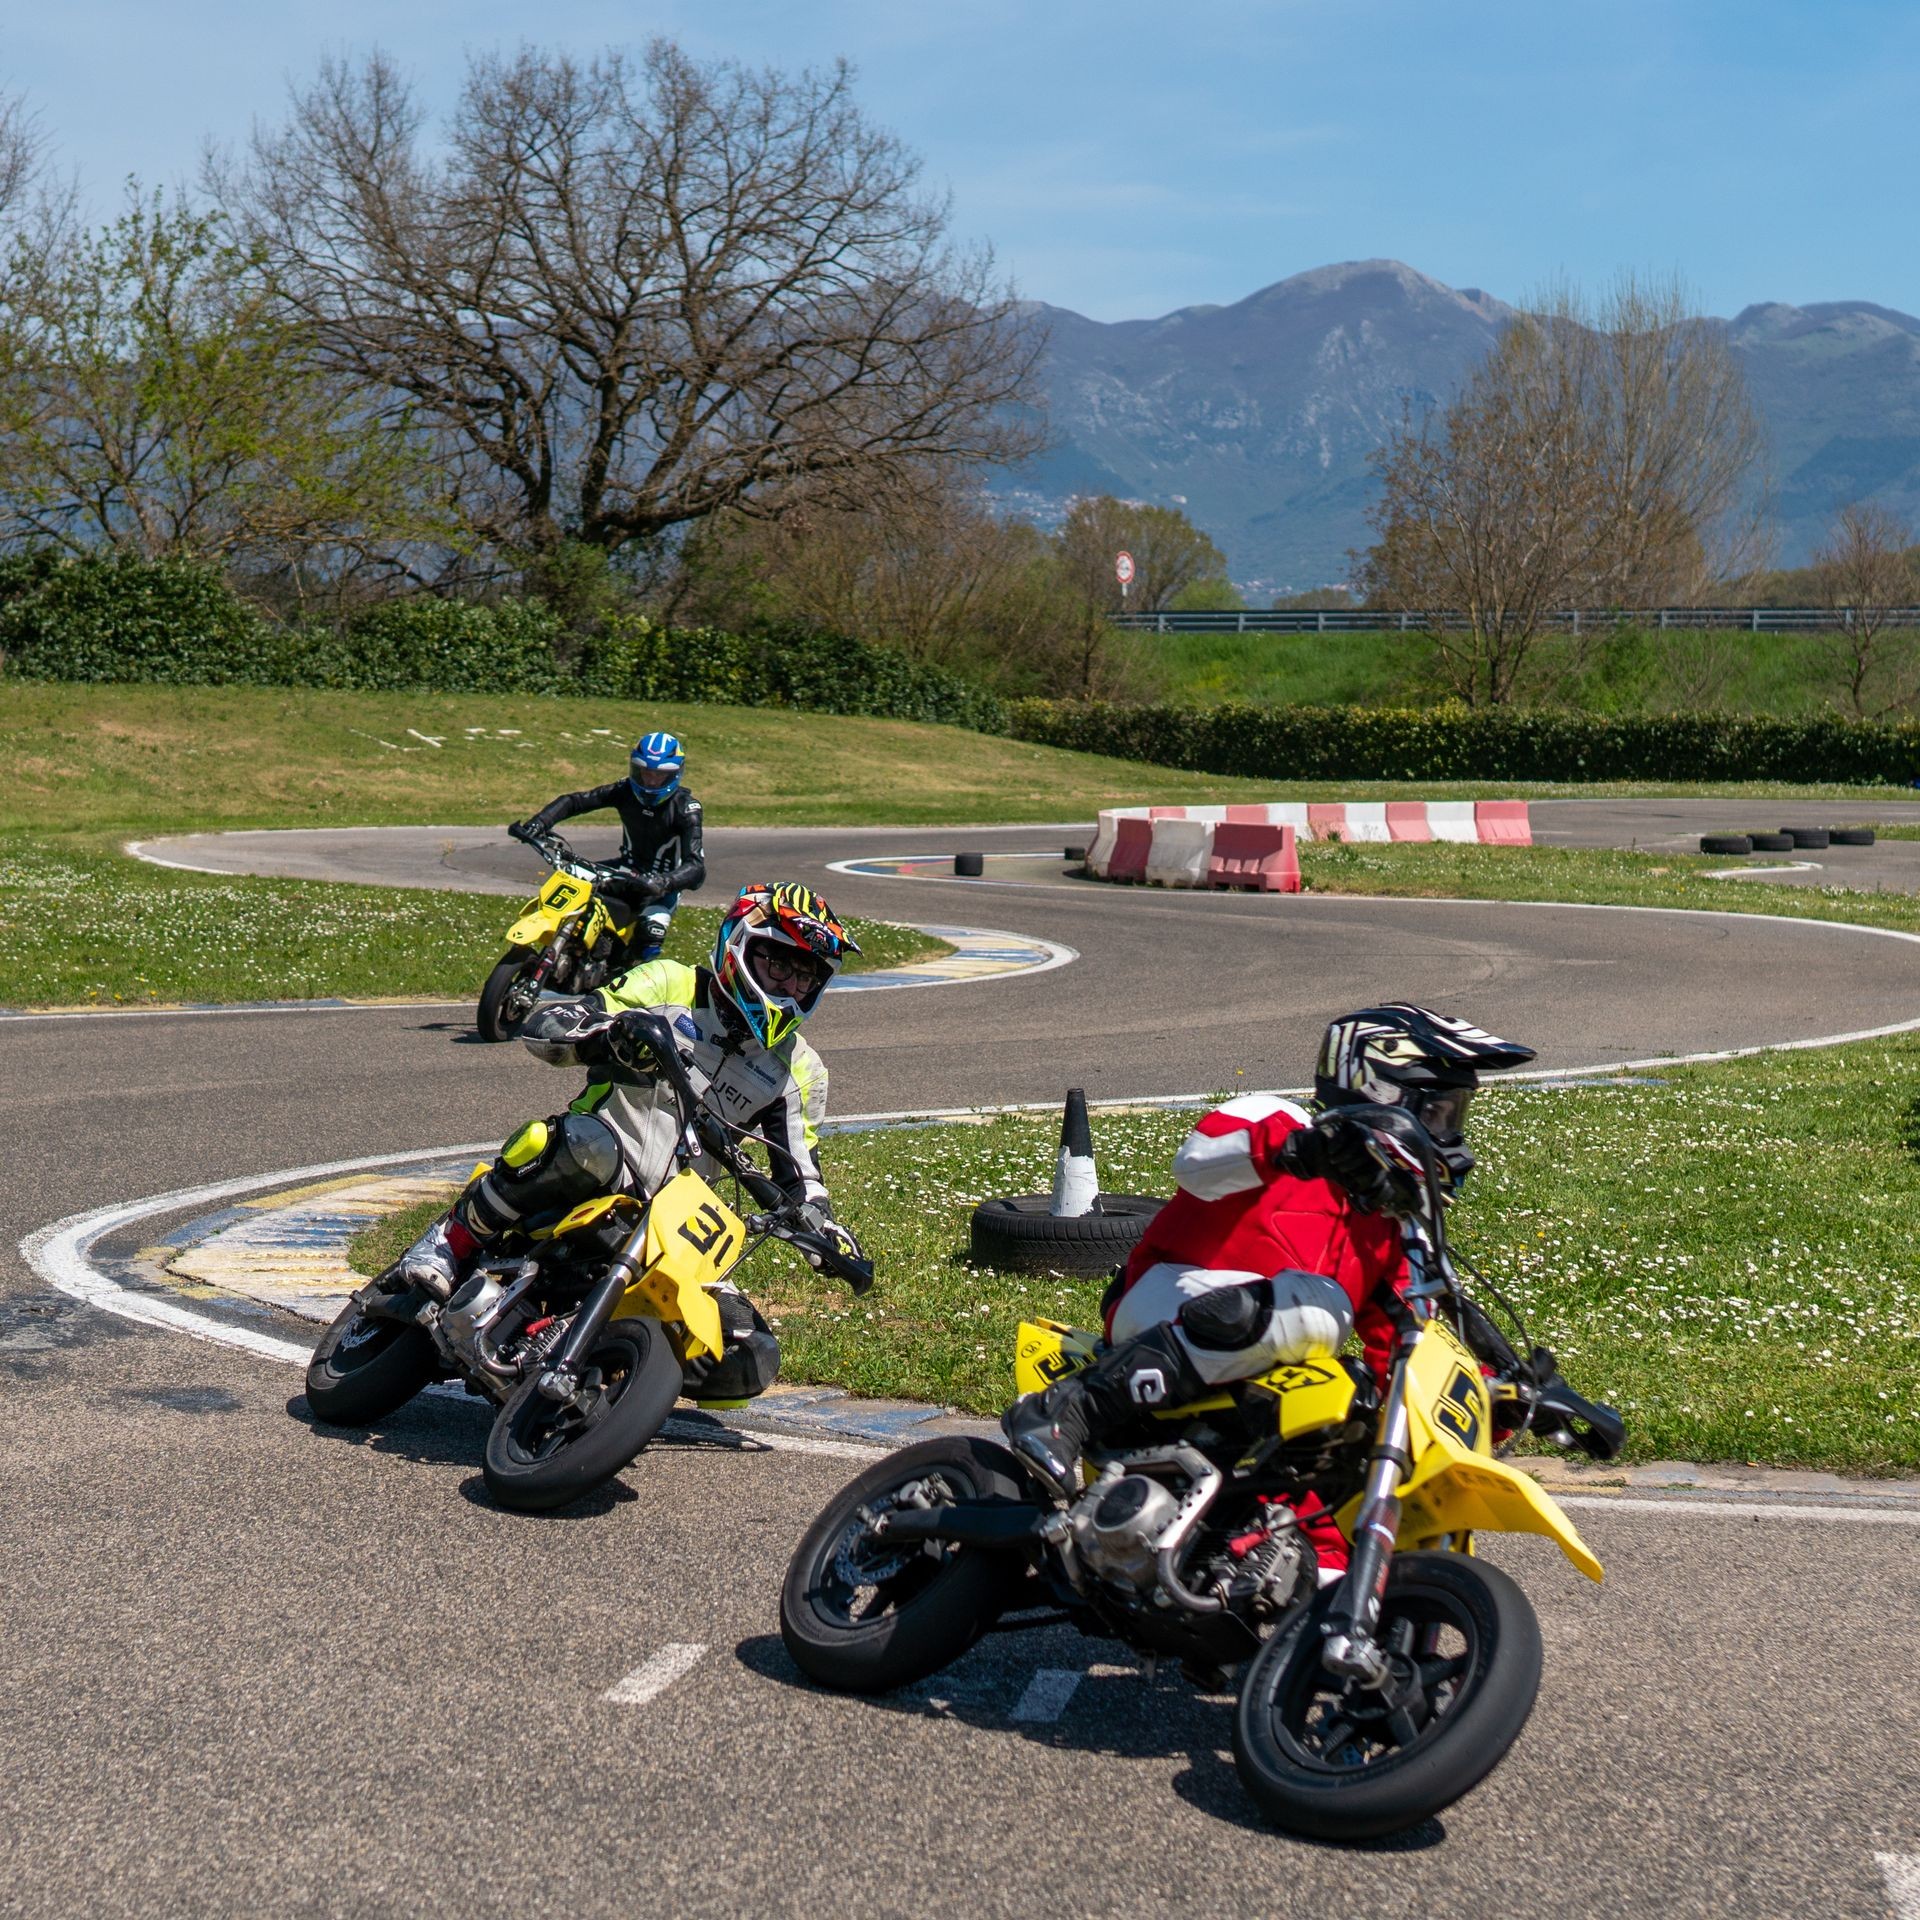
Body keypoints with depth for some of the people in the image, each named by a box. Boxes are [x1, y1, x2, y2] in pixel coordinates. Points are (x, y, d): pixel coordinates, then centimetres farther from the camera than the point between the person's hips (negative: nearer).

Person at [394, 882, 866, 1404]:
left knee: (749, 1365, -11)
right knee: (583, 1143, -42)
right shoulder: (669, 985, 0)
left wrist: (824, 1226, -8)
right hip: (593, 1177, -5)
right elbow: (542, 1024, -8)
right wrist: (607, 1033, -30)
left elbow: (799, 1171, 14)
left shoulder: (800, 1070, 13)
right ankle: (451, 1239, -21)